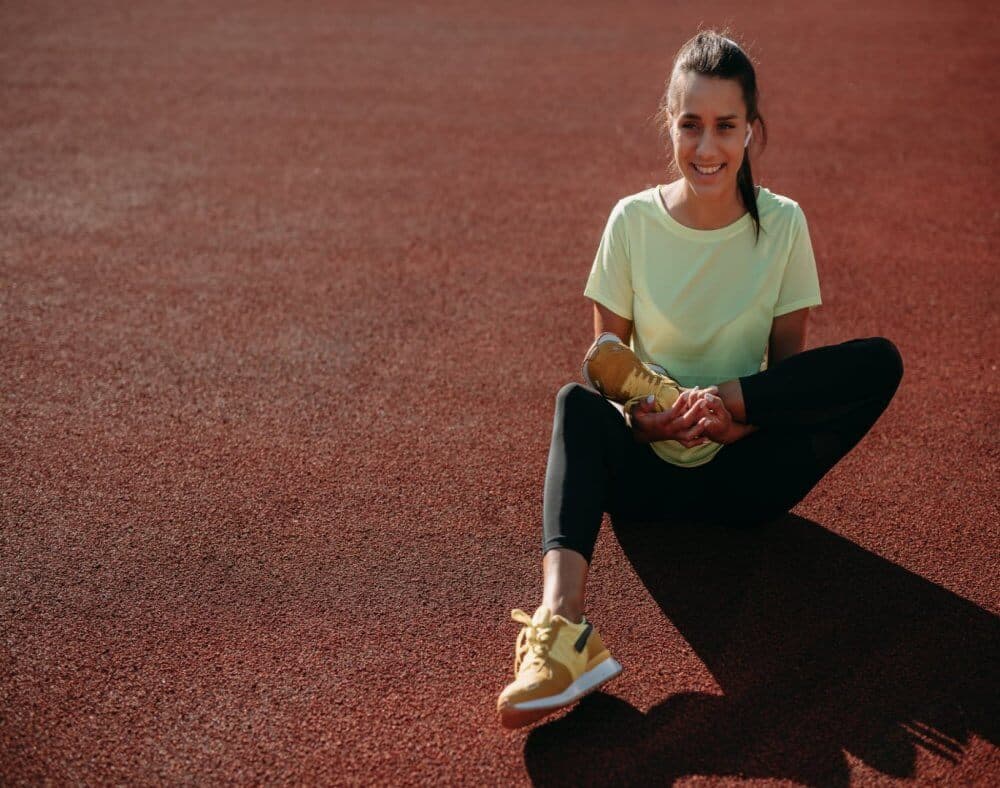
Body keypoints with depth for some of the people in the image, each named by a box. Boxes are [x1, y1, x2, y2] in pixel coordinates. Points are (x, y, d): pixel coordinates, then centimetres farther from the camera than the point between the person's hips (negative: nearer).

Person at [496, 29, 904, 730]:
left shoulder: (783, 225, -2)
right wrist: (638, 416, -22)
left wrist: (731, 409, -21)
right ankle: (562, 625, -53)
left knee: (880, 362, -21)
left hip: (745, 474, 0)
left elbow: (789, 360, 1)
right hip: (647, 470, 0)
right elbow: (605, 357, 0)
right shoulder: (633, 220, -3)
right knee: (576, 403, -34)